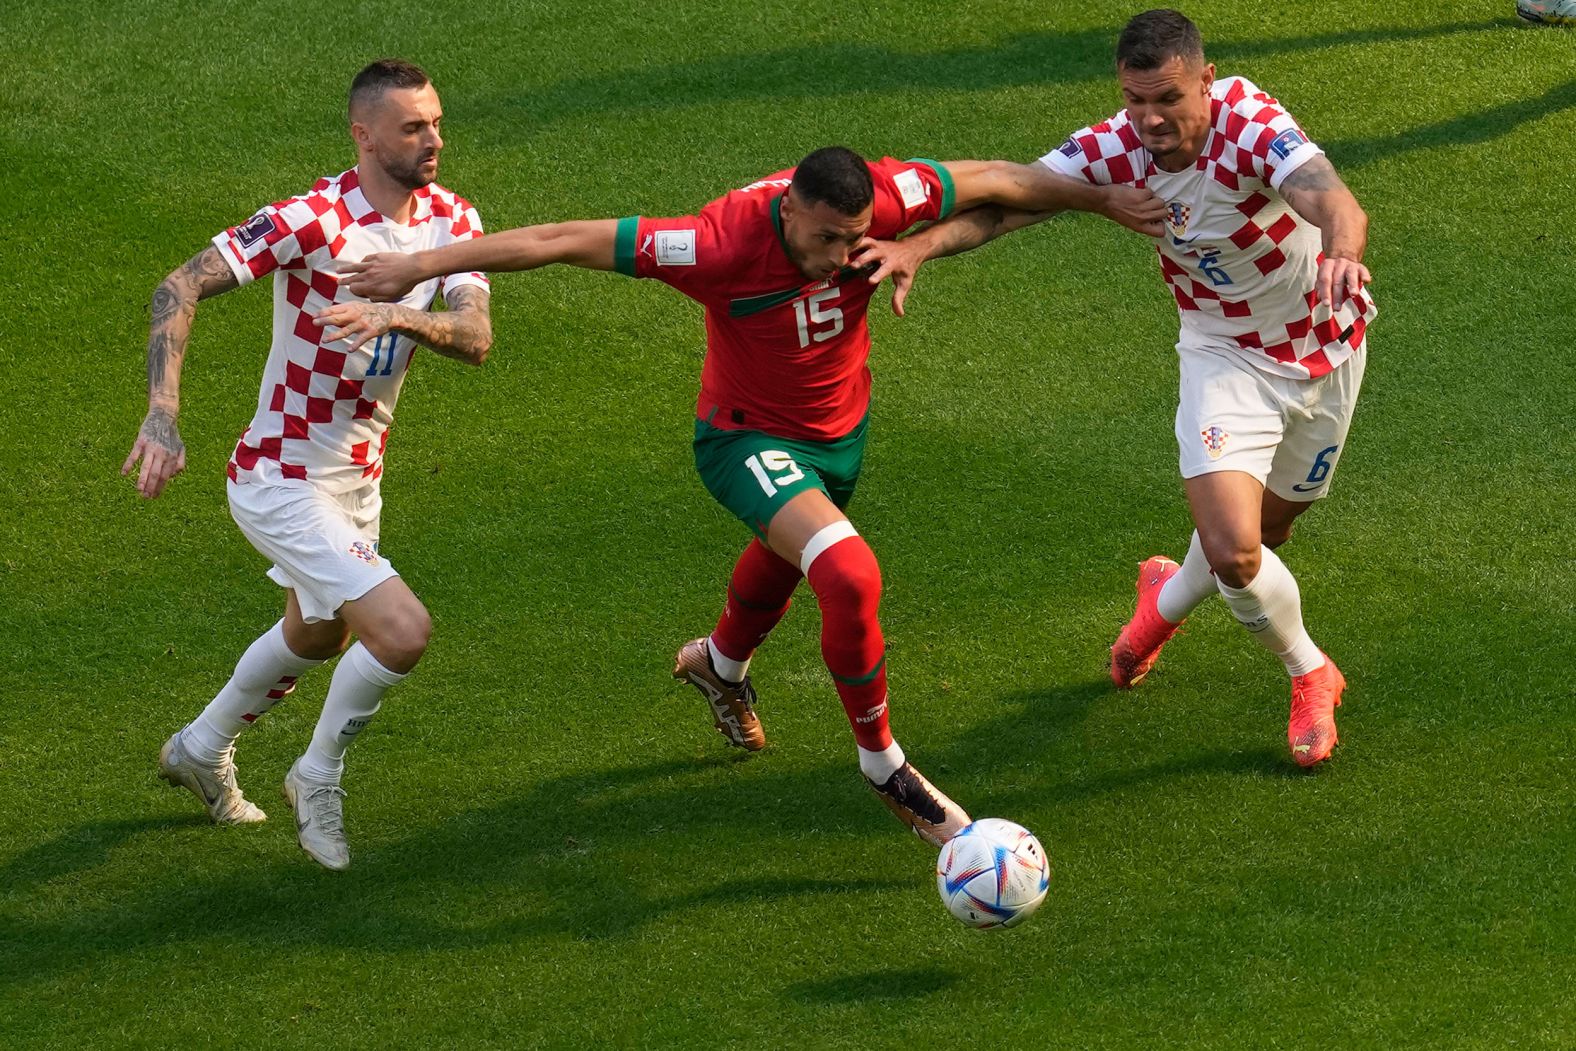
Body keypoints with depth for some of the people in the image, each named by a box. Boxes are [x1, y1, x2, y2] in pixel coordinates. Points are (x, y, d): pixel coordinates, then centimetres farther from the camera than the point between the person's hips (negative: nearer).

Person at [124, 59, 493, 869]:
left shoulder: (452, 221, -5)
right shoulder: (311, 221, -25)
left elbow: (475, 339, -16)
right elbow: (179, 289, -28)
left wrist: (402, 316, -38)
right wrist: (162, 416, -40)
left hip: (359, 478, 8)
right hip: (284, 483, -8)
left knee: (316, 637, 30)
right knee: (402, 631, -20)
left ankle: (202, 749, 56)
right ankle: (319, 779, 6)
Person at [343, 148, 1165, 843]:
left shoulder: (879, 198, -27)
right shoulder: (723, 245, -38)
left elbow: (993, 180, -11)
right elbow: (565, 242, -33)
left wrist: (1104, 199, -1)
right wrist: (423, 265, -31)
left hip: (841, 428, 6)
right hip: (750, 439, -6)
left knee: (784, 560, 32)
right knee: (850, 577, -27)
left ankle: (720, 665, 67)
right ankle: (883, 765, -6)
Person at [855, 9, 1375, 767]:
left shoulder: (1252, 127, -33)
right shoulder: (1115, 149, -23)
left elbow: (1331, 200, -50)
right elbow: (1005, 200, -28)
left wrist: (1343, 251, -73)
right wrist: (919, 244, -47)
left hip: (1326, 344, -1)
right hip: (1225, 354, 1)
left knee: (1261, 534, 17)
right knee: (1234, 551, -15)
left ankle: (1171, 597, 53)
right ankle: (1310, 676, 16)